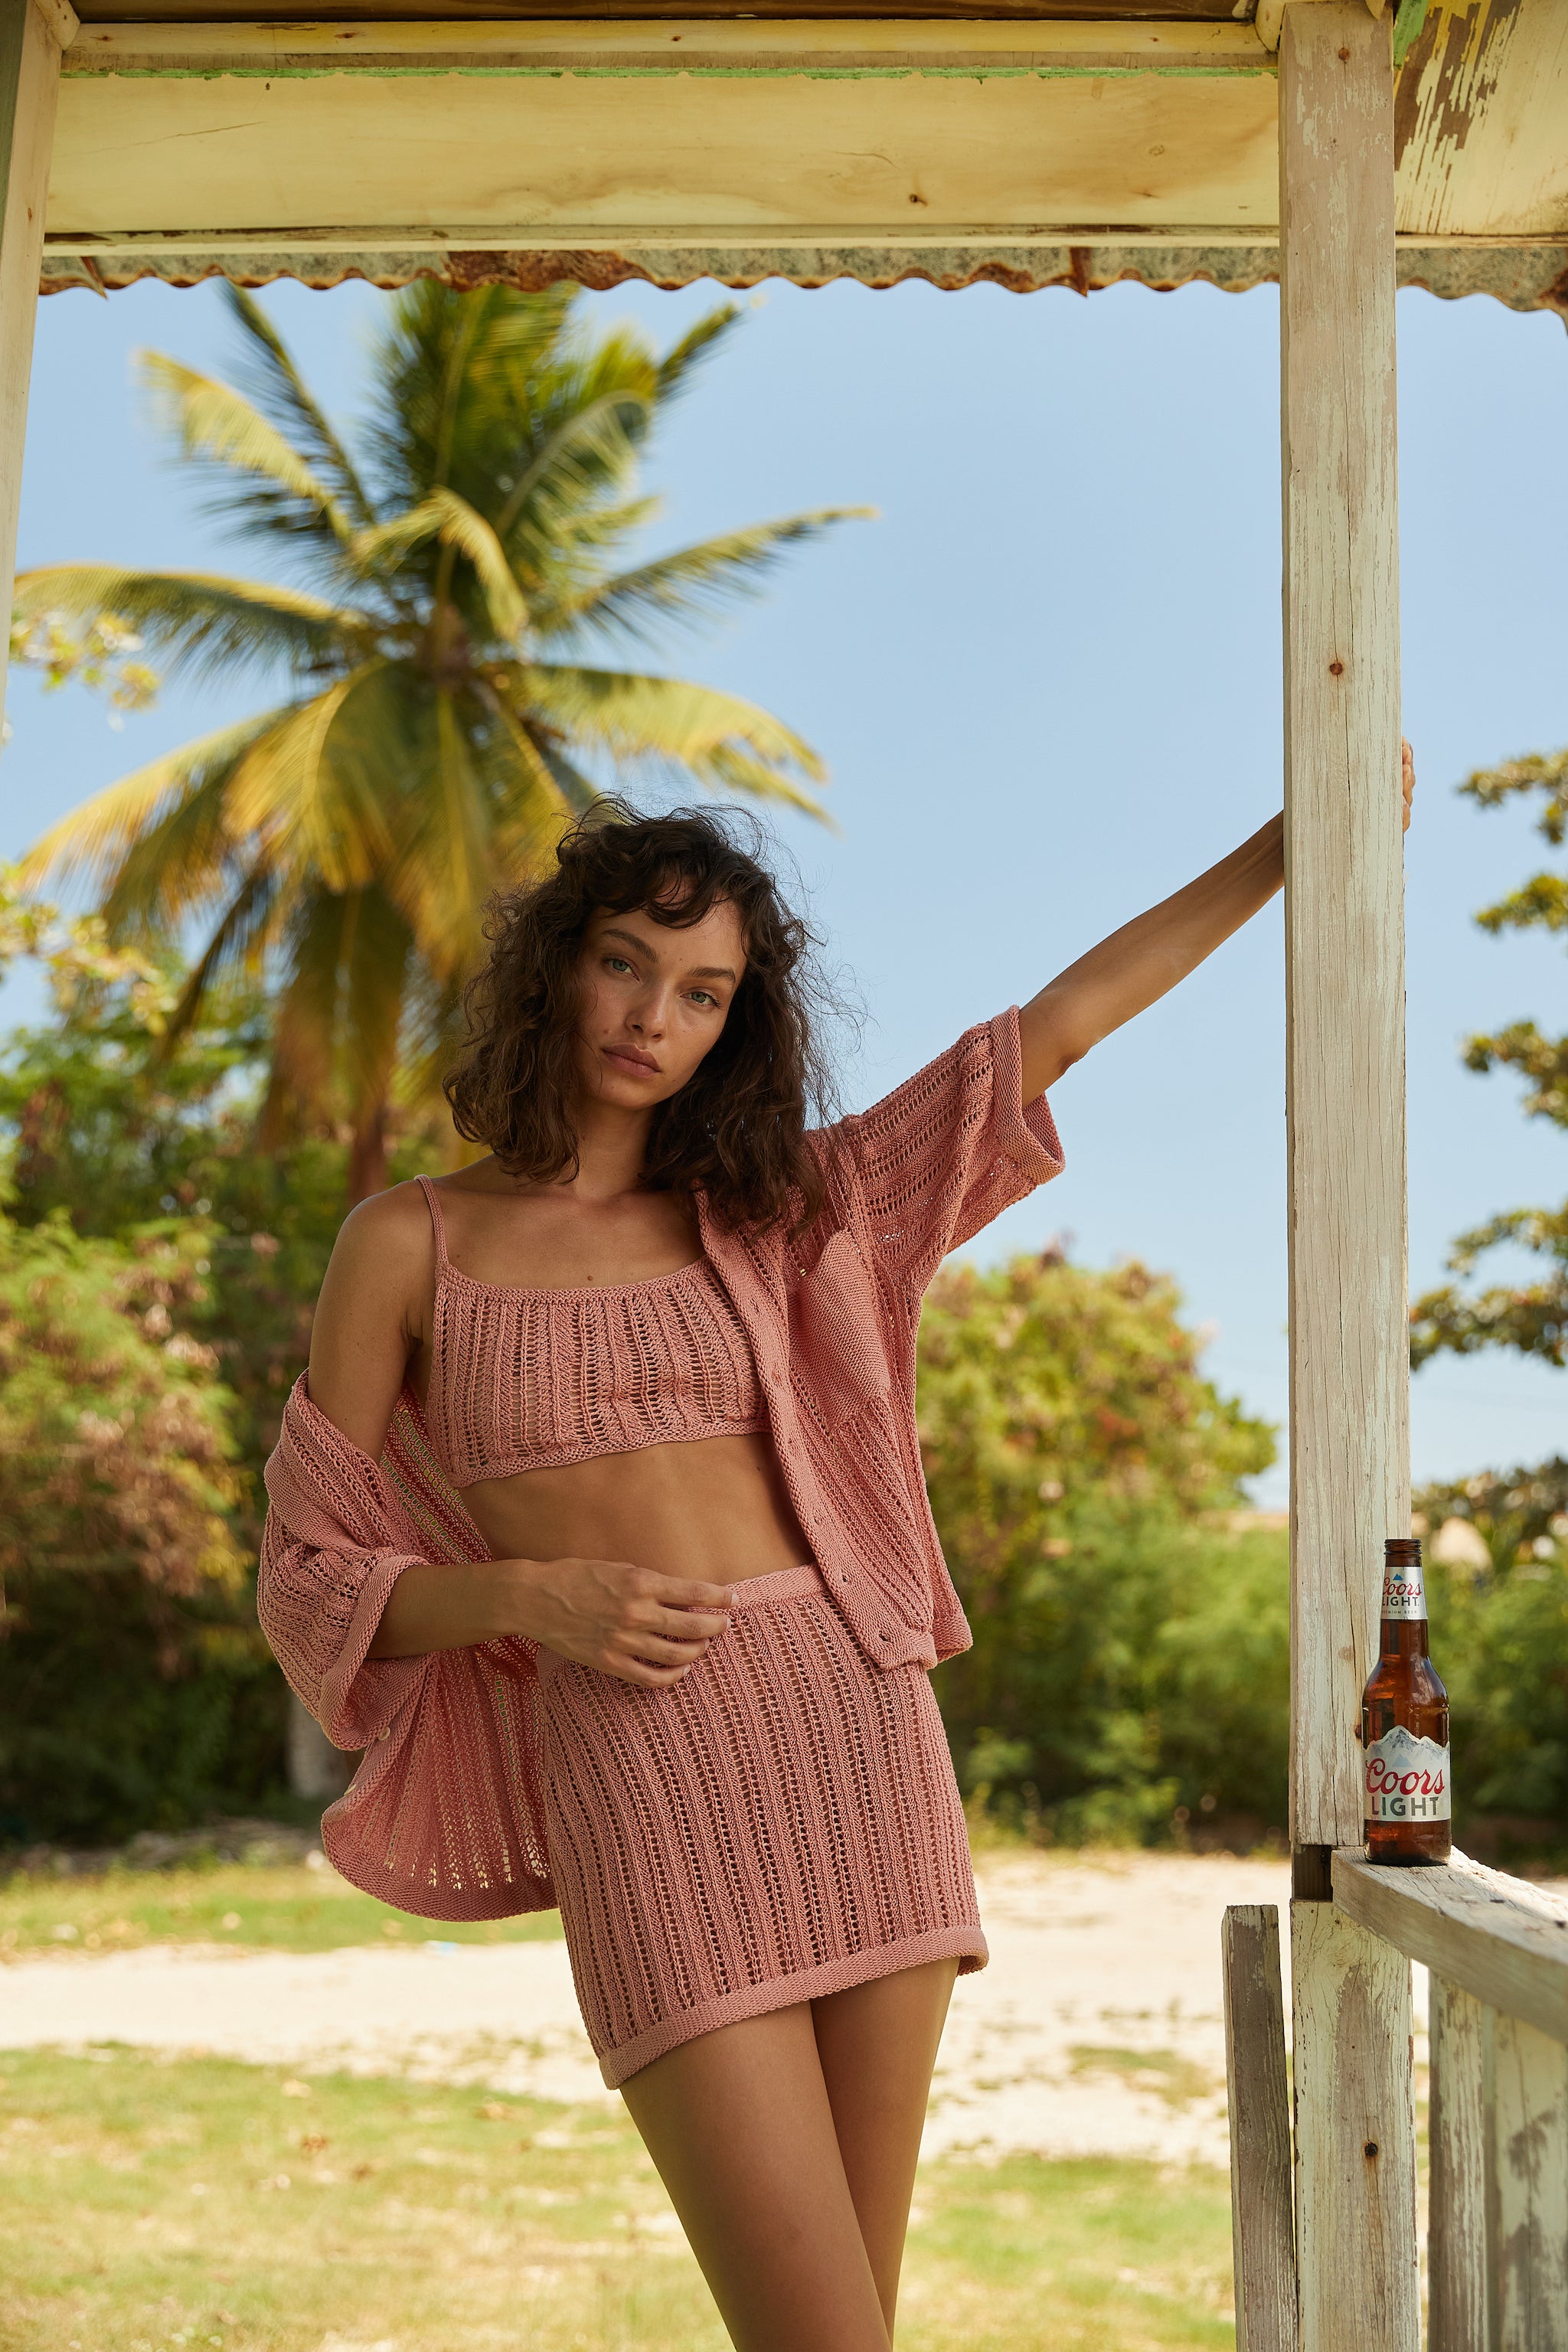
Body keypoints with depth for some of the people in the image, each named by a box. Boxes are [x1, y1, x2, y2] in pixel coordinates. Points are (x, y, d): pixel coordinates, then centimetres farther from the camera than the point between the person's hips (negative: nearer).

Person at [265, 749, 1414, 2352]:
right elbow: (310, 1588, 8)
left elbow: (1051, 1031, 16)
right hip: (643, 1781, -3)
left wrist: (1293, 841, 17)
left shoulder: (766, 1211, 14)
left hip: (858, 1736, 4)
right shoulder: (408, 1244, 7)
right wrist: (533, 1594, -11)